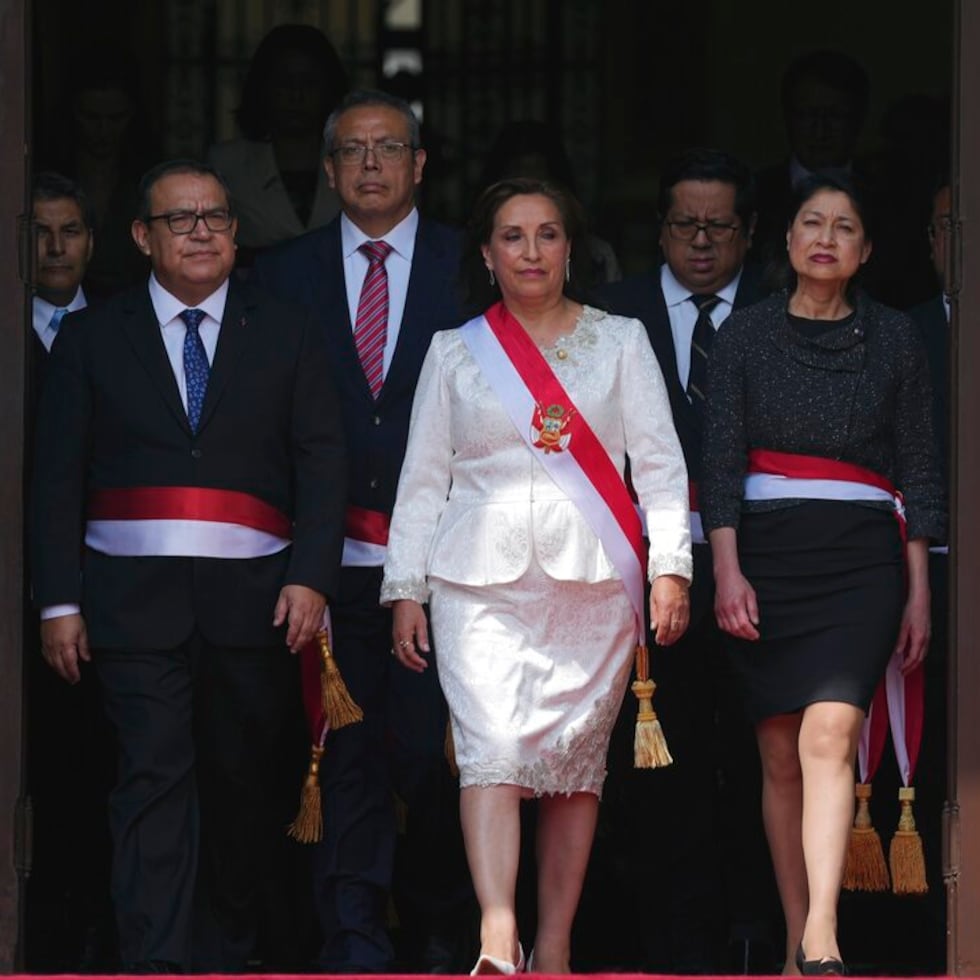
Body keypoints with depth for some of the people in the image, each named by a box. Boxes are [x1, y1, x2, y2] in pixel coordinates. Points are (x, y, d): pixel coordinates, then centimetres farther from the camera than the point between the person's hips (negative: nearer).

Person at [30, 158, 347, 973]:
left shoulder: (289, 337, 11)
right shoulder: (93, 340, 9)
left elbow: (322, 467, 4)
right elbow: (58, 479, 7)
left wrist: (311, 577, -9)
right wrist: (60, 601, -2)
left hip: (254, 600, 1)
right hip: (136, 599, -1)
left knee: (240, 782, 8)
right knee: (153, 782, -10)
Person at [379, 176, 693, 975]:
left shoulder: (620, 341, 11)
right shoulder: (456, 352, 13)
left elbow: (659, 461, 7)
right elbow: (423, 477, 13)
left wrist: (671, 568, -4)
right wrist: (406, 590, 6)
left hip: (593, 578, 1)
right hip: (483, 578, -1)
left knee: (577, 757, 0)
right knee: (492, 746, -17)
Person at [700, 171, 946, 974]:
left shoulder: (894, 338, 6)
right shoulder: (746, 334, 6)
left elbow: (918, 469, 8)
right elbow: (721, 458, 2)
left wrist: (918, 592, 4)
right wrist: (727, 571, -9)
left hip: (861, 559, -1)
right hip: (766, 554, 2)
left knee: (829, 735, -19)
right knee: (781, 754, 2)